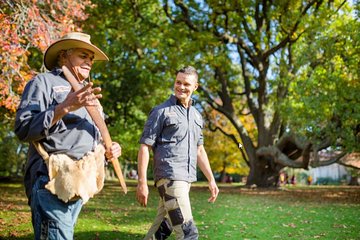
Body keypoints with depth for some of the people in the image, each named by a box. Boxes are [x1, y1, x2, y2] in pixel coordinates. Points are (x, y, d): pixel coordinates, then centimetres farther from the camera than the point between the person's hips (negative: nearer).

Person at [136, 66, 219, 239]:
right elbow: (144, 147, -8)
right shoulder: (162, 111, -4)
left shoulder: (196, 115, 16)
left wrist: (211, 179, 16)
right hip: (169, 177, -7)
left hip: (186, 179, 7)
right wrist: (142, 182, -14)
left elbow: (199, 150, 22)